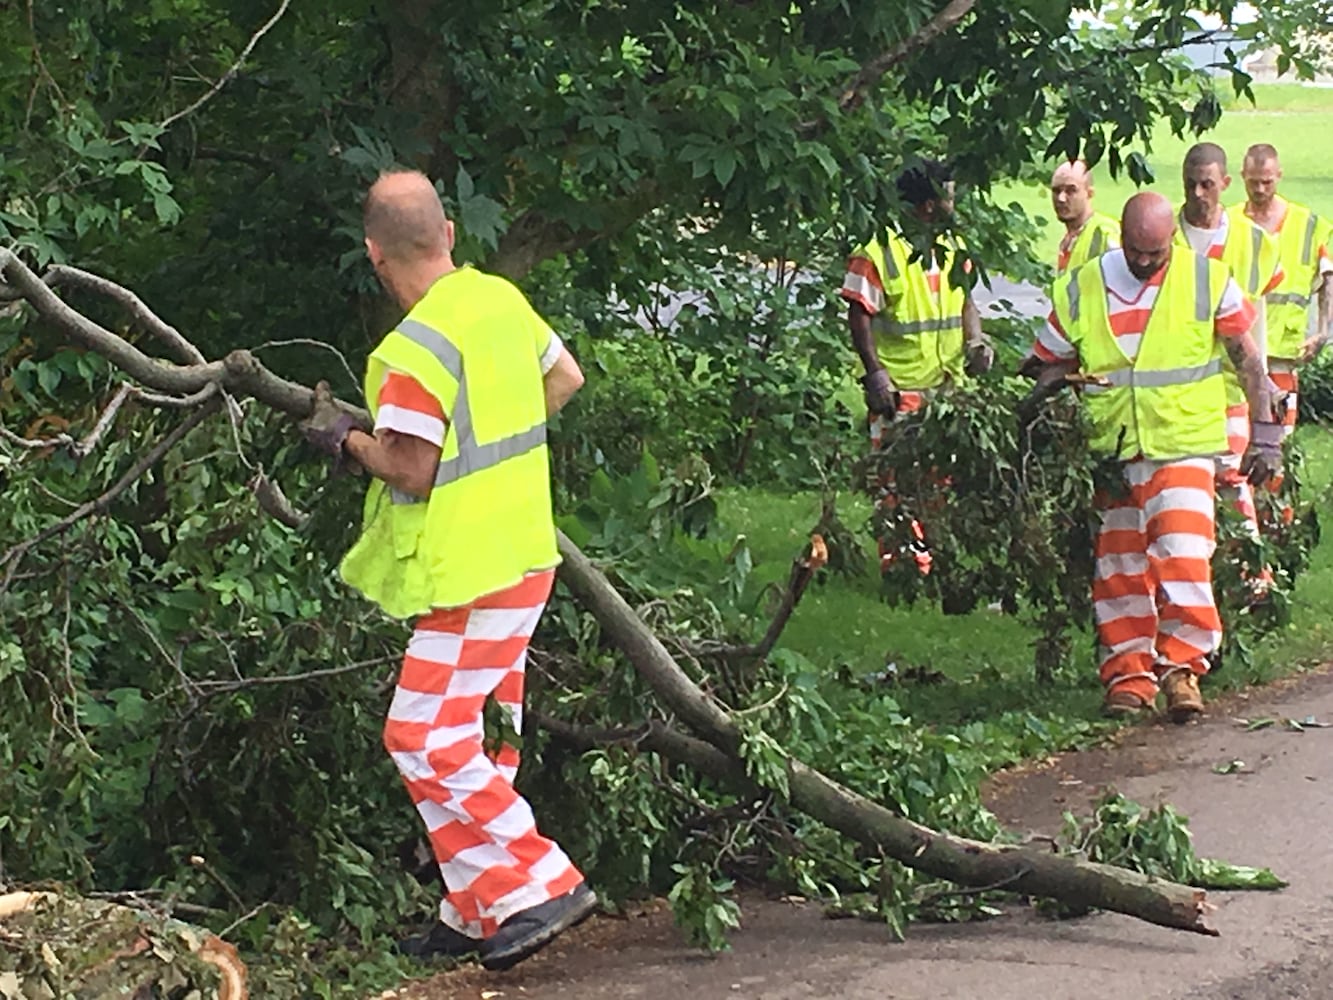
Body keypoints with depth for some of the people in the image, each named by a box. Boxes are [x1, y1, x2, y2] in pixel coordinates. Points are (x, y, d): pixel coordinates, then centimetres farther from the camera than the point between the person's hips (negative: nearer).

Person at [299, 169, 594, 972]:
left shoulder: (415, 350, -22)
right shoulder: (502, 299, 4)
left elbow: (410, 470, -20)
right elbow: (565, 379, 18)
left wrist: (345, 438, -3)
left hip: (471, 575, -9)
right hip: (523, 555, 9)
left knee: (426, 738, -4)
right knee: (473, 738, 15)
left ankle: (540, 886, -4)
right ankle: (480, 910, 21)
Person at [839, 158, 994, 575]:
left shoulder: (951, 247, 11)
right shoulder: (878, 251, -13)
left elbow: (964, 299, 19)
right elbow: (859, 315, -13)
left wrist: (975, 339, -1)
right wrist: (875, 373, -19)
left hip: (947, 387, 8)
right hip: (899, 390, -7)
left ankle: (932, 564, 23)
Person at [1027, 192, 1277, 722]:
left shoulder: (1208, 281, -2)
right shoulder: (1079, 290, 2)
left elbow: (1250, 363, 4)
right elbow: (1051, 370, 11)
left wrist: (1263, 439, 2)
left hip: (1185, 446, -2)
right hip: (1111, 452, 3)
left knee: (1183, 555, -14)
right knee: (1119, 568, 6)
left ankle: (1180, 664, -5)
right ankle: (1128, 673, 13)